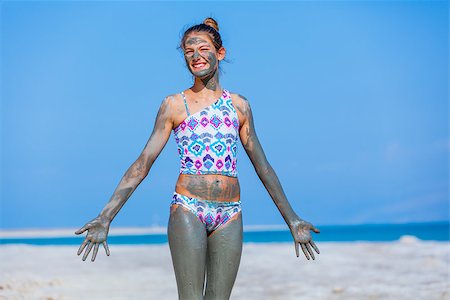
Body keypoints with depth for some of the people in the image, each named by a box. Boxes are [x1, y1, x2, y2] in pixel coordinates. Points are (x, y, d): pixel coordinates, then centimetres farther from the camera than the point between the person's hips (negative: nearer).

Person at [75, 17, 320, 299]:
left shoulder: (239, 105, 12)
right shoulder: (174, 104, 4)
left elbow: (263, 166, 16)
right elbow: (143, 163, 1)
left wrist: (293, 220, 16)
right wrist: (106, 217, -6)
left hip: (229, 215, 3)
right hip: (188, 210, -3)